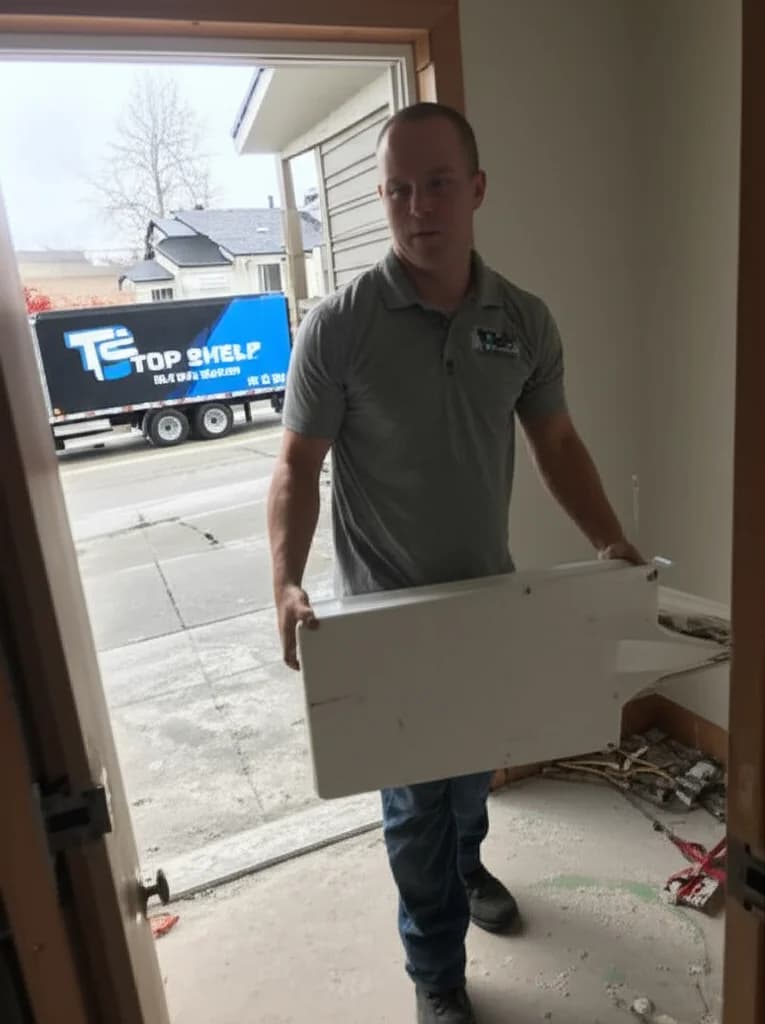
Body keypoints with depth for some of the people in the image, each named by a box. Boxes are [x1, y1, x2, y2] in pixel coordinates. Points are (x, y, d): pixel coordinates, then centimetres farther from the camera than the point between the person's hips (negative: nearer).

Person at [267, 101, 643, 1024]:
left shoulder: (524, 320, -3)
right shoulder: (338, 326, -15)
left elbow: (557, 444, 5)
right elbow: (298, 465, -12)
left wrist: (609, 541, -6)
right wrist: (286, 583, -26)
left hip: (492, 596, 4)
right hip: (389, 611, -4)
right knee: (416, 794, 10)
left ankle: (467, 864, 58)